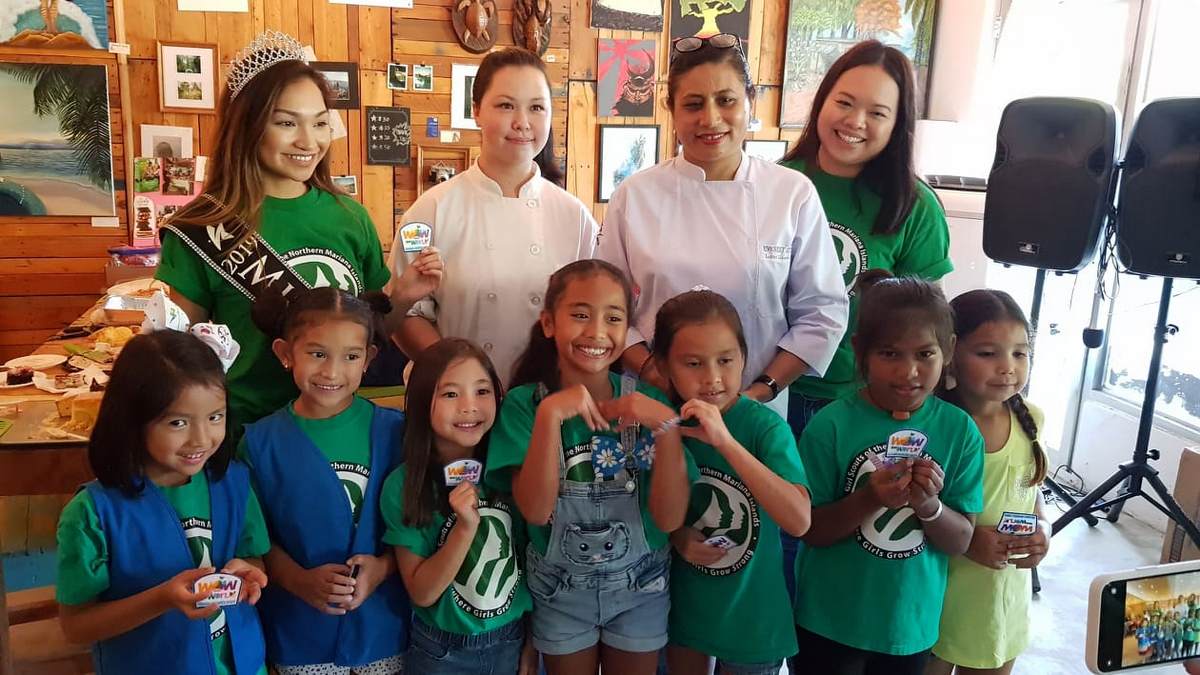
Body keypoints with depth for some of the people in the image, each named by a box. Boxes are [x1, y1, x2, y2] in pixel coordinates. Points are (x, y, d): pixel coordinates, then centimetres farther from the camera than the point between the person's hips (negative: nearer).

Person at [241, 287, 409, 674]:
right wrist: (300, 581, -17)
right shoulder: (260, 442, -8)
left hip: (381, 624, 0)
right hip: (299, 631, 0)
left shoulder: (393, 431, -9)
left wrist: (384, 567, -17)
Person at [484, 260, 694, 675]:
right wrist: (550, 415, -33)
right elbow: (535, 510, -23)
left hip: (640, 586, 1)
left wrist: (667, 426, -30)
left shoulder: (647, 401, -12)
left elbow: (670, 518, -17)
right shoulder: (524, 403, -13)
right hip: (560, 590, 0)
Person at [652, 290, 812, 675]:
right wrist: (677, 537, -15)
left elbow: (799, 521, -33)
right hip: (683, 606, 3)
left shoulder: (765, 426, -21)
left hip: (751, 617, -3)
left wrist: (724, 441, -39)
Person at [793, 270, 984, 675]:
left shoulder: (960, 430, -7)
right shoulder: (831, 425, -15)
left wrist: (929, 505, -23)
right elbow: (811, 531, -11)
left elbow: (960, 542, -4)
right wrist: (869, 499, -26)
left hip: (911, 623, 3)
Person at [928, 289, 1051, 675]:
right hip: (937, 594, -5)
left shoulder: (1029, 419, -4)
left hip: (1005, 596, 5)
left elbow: (1032, 487, 11)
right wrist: (966, 538, -25)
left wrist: (1042, 532, -6)